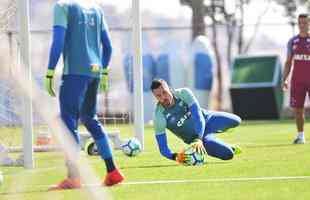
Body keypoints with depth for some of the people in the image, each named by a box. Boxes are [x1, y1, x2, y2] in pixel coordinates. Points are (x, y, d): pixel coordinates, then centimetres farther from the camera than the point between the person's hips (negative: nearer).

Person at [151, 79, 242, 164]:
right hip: (195, 138, -2)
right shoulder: (159, 116, -30)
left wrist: (198, 139, -50)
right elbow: (163, 149, -26)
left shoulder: (184, 93, -29)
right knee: (228, 154, -19)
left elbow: (198, 116, -33)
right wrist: (175, 156, -48)